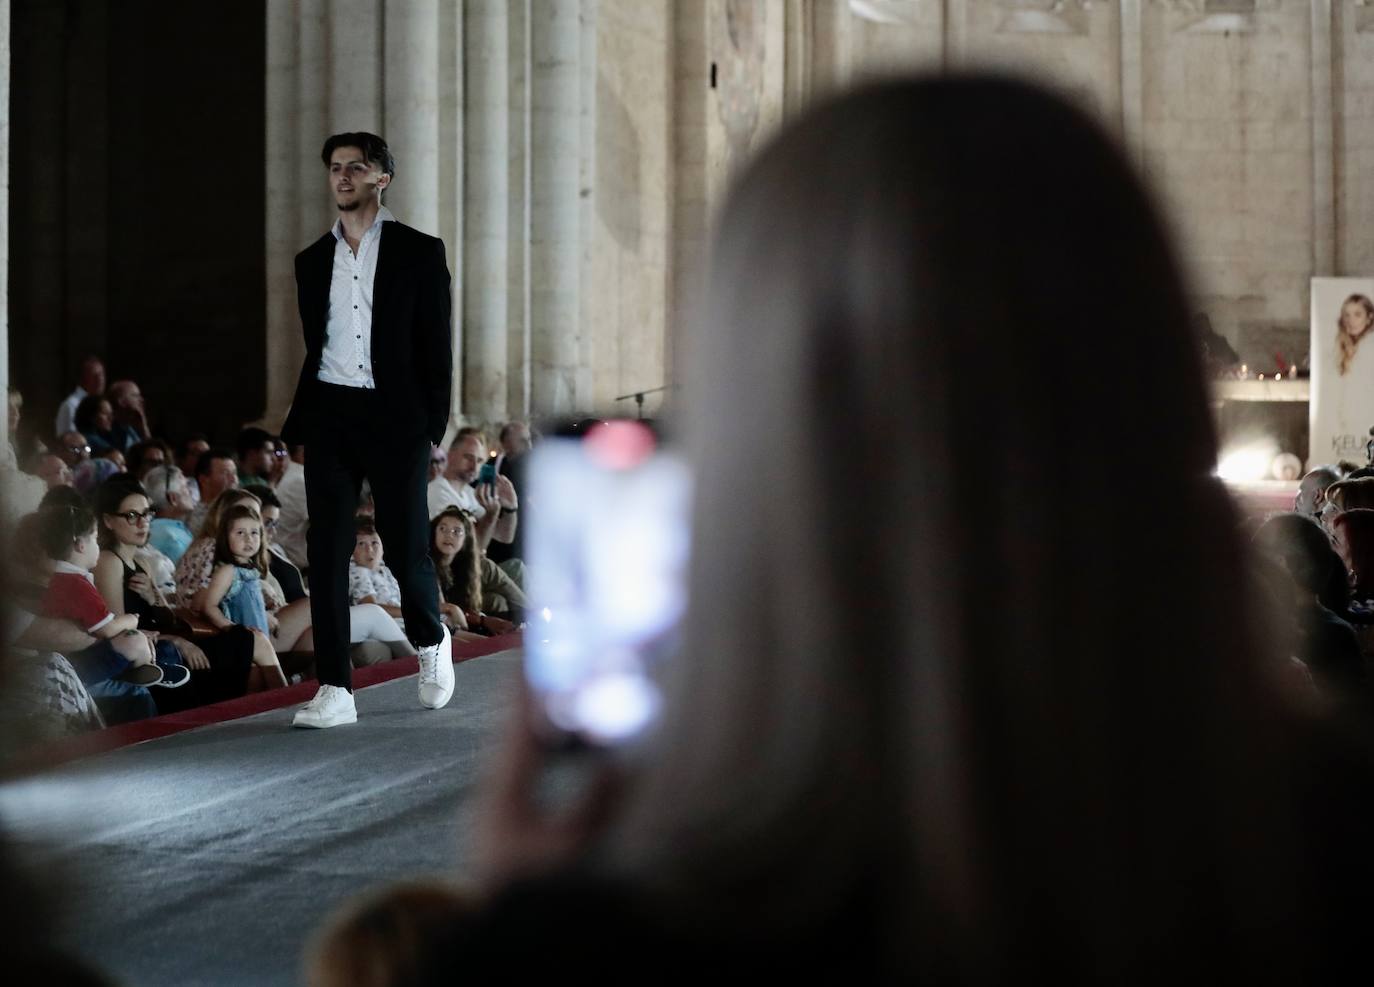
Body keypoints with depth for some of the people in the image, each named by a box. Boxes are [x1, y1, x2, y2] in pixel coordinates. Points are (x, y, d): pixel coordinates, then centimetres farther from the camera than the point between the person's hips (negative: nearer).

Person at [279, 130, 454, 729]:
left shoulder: (419, 253, 2)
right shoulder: (313, 260, 13)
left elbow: (437, 346, 0)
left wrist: (433, 427, -6)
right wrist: (297, 426, 12)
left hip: (394, 416, -3)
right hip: (330, 416, 3)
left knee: (404, 545, 2)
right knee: (326, 552, -2)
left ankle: (431, 642, 33)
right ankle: (335, 691, 0)